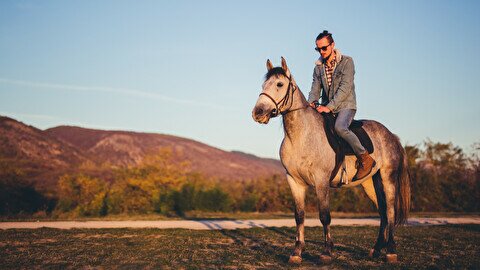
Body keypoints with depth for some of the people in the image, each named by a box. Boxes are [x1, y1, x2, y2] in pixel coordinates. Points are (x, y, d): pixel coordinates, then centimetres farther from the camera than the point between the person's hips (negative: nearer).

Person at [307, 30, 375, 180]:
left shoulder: (347, 62, -6)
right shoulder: (318, 67, 11)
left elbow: (345, 88, -16)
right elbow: (315, 89, 6)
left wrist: (329, 106, -25)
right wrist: (311, 103, -17)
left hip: (345, 106, -6)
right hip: (326, 108, 6)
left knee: (340, 127, -34)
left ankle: (365, 158, -20)